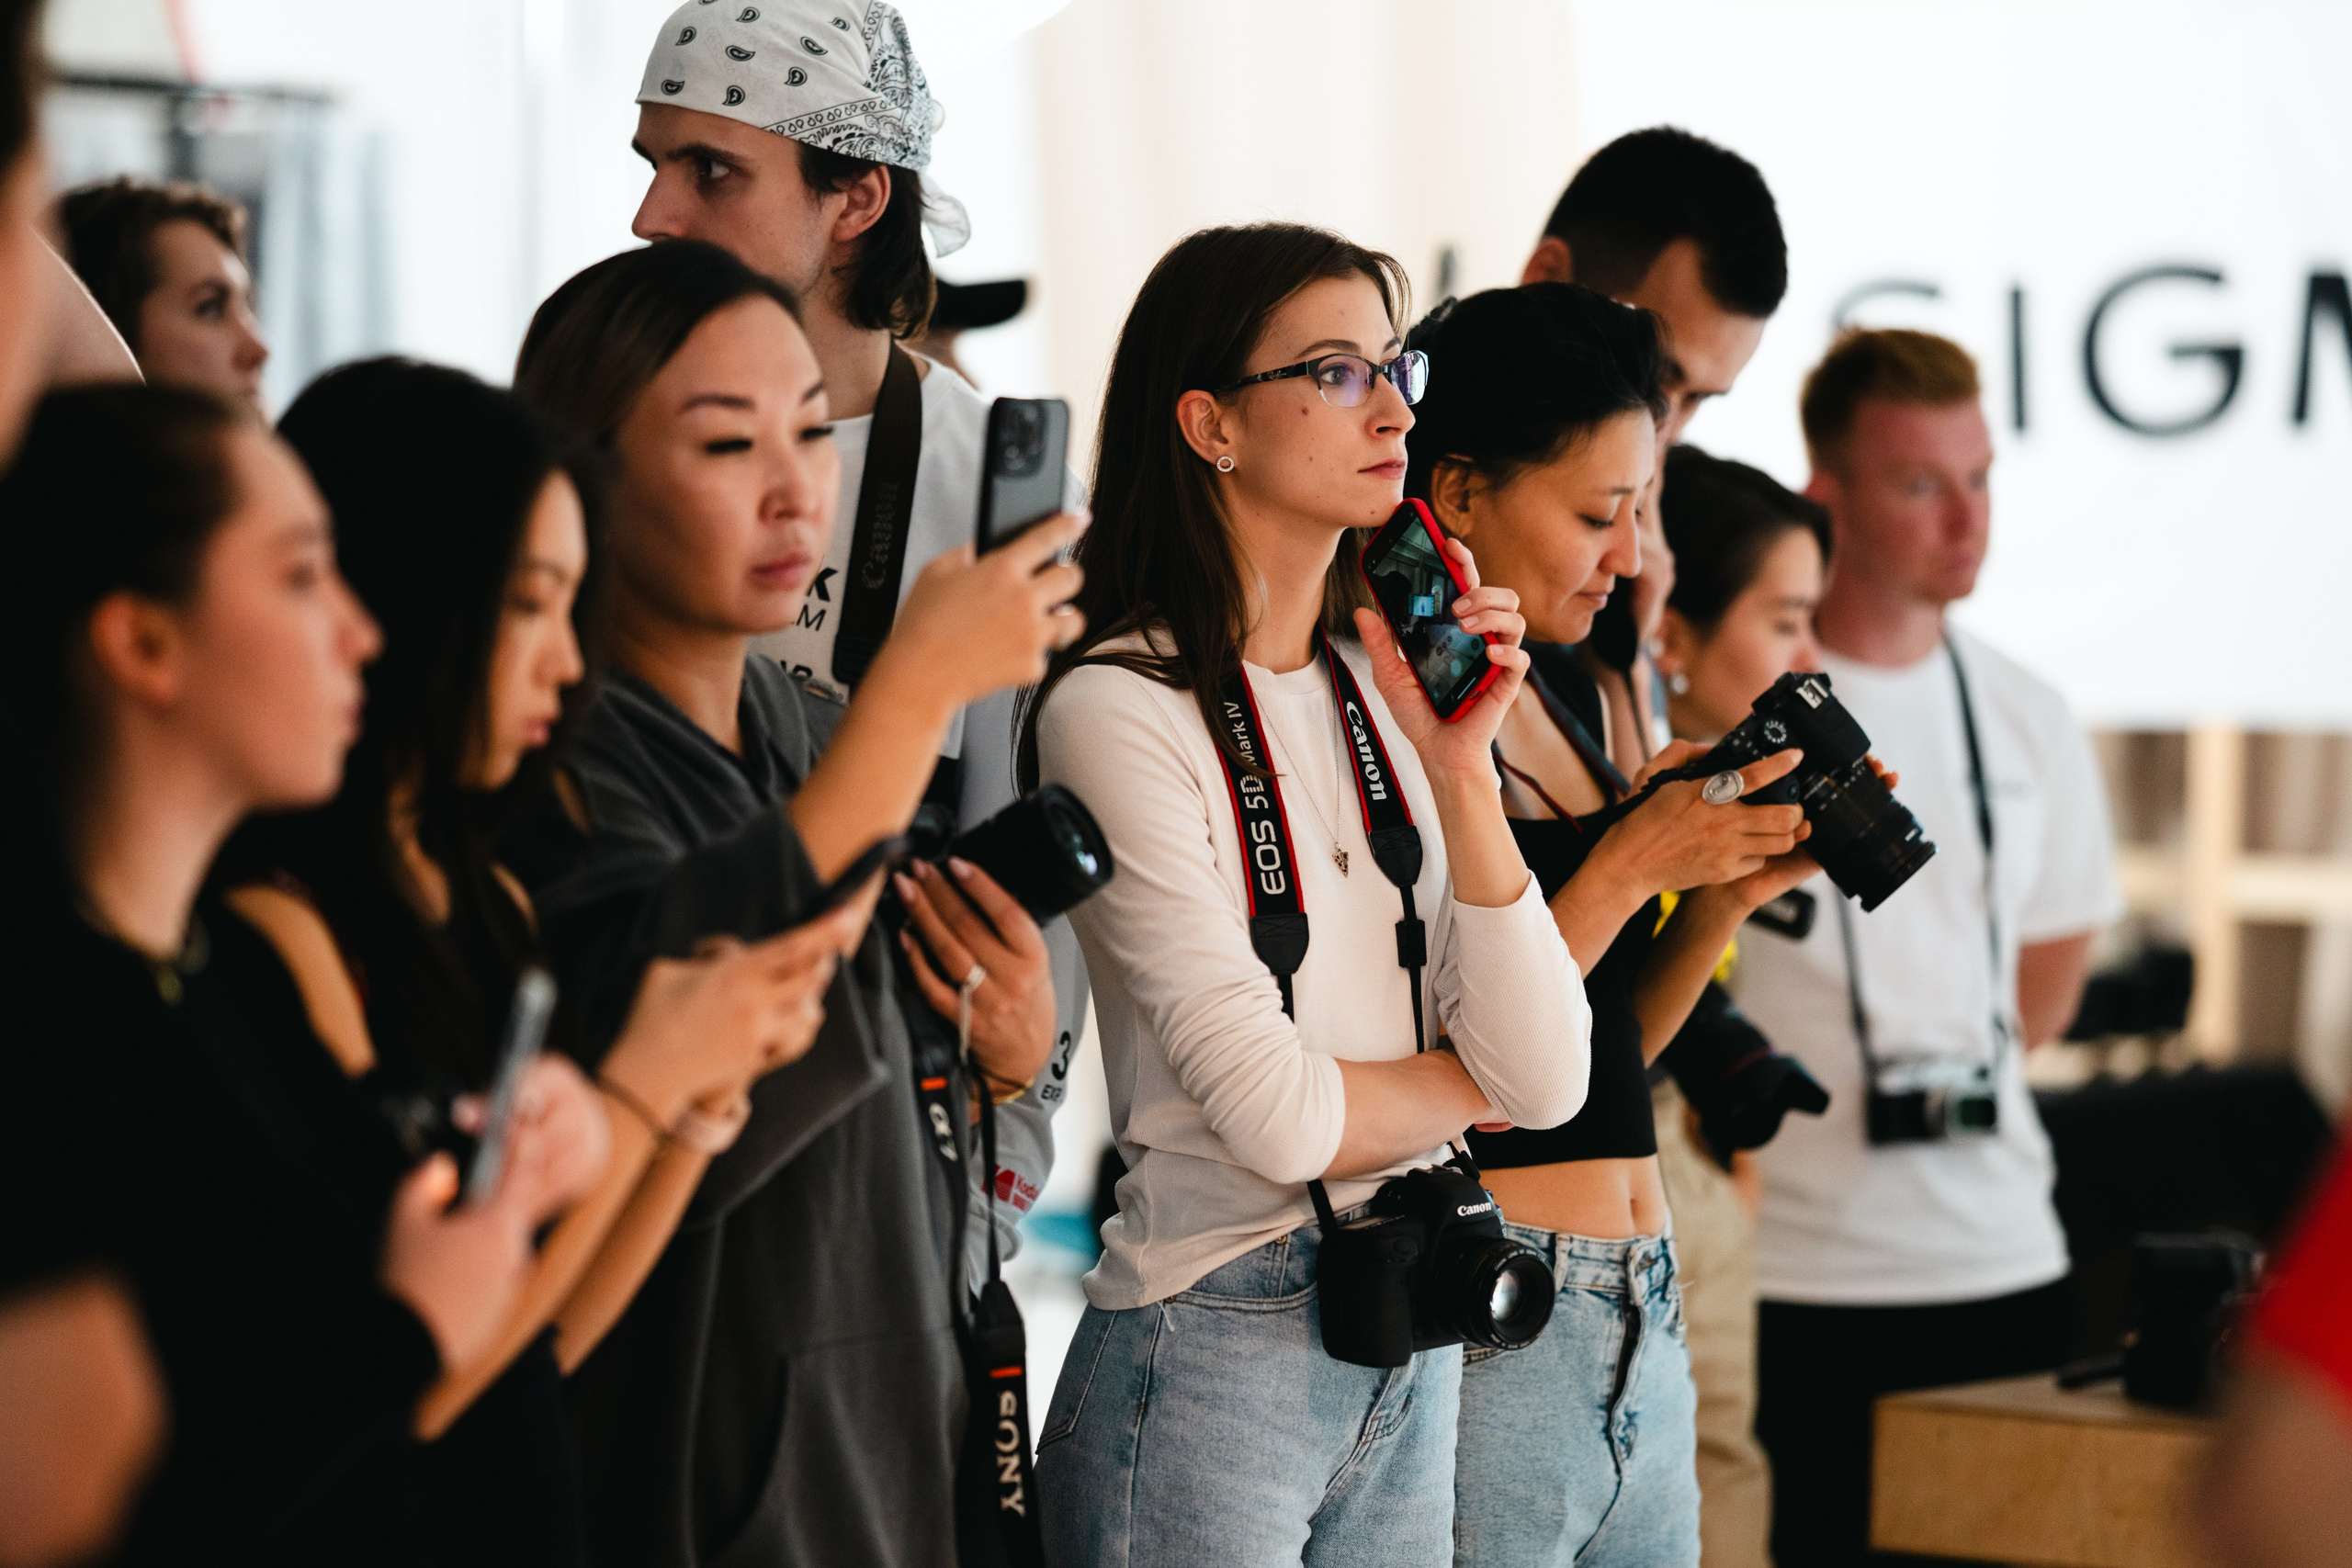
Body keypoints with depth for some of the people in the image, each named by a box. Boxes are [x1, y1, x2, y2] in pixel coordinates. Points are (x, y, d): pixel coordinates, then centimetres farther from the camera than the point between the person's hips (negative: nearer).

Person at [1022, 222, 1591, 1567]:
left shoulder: (1390, 691, 9)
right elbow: (1273, 1112, -16)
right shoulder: (1121, 711, -12)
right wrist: (1467, 1083, 2)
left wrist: (1458, 764, -7)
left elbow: (1545, 1079, 0)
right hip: (1211, 1355, -6)